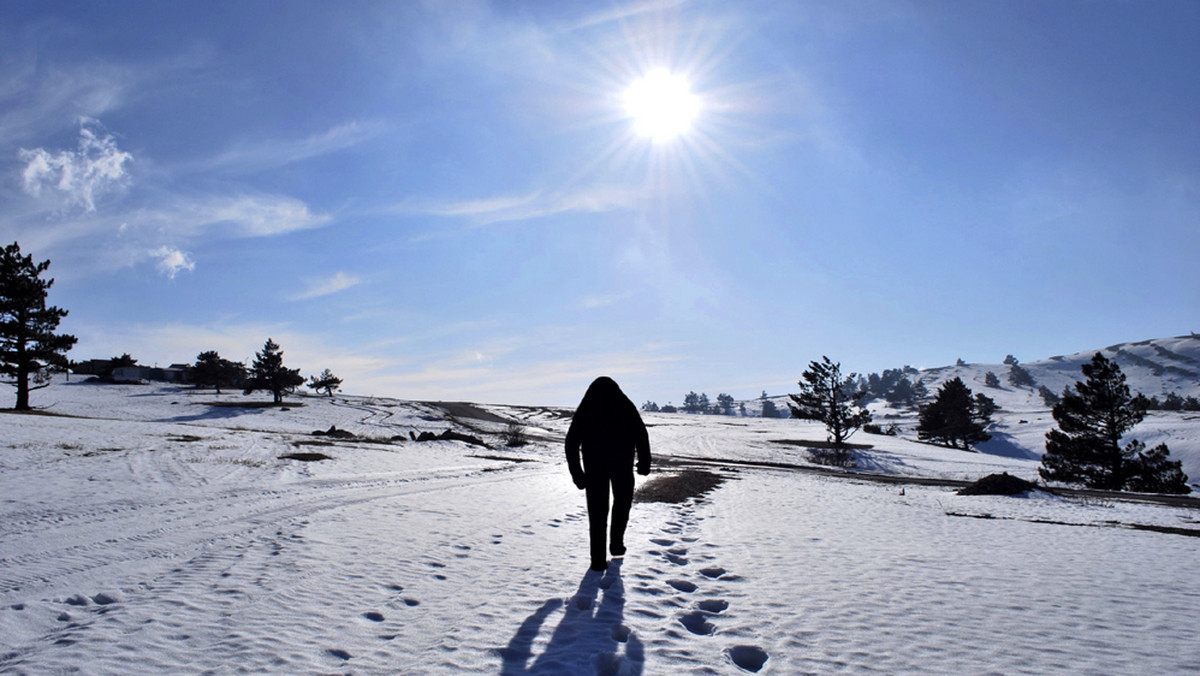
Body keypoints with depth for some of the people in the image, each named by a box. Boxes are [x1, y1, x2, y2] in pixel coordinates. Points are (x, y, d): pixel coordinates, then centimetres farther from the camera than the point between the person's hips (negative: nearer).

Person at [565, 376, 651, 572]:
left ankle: (598, 559, 5)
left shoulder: (585, 410, 10)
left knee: (597, 511, 6)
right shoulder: (626, 406, 8)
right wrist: (644, 462, 5)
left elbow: (571, 442, 4)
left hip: (594, 464, 0)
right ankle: (617, 543, 20)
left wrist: (577, 473, 7)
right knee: (622, 501, 23)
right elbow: (641, 435, 0)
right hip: (622, 462, 0)